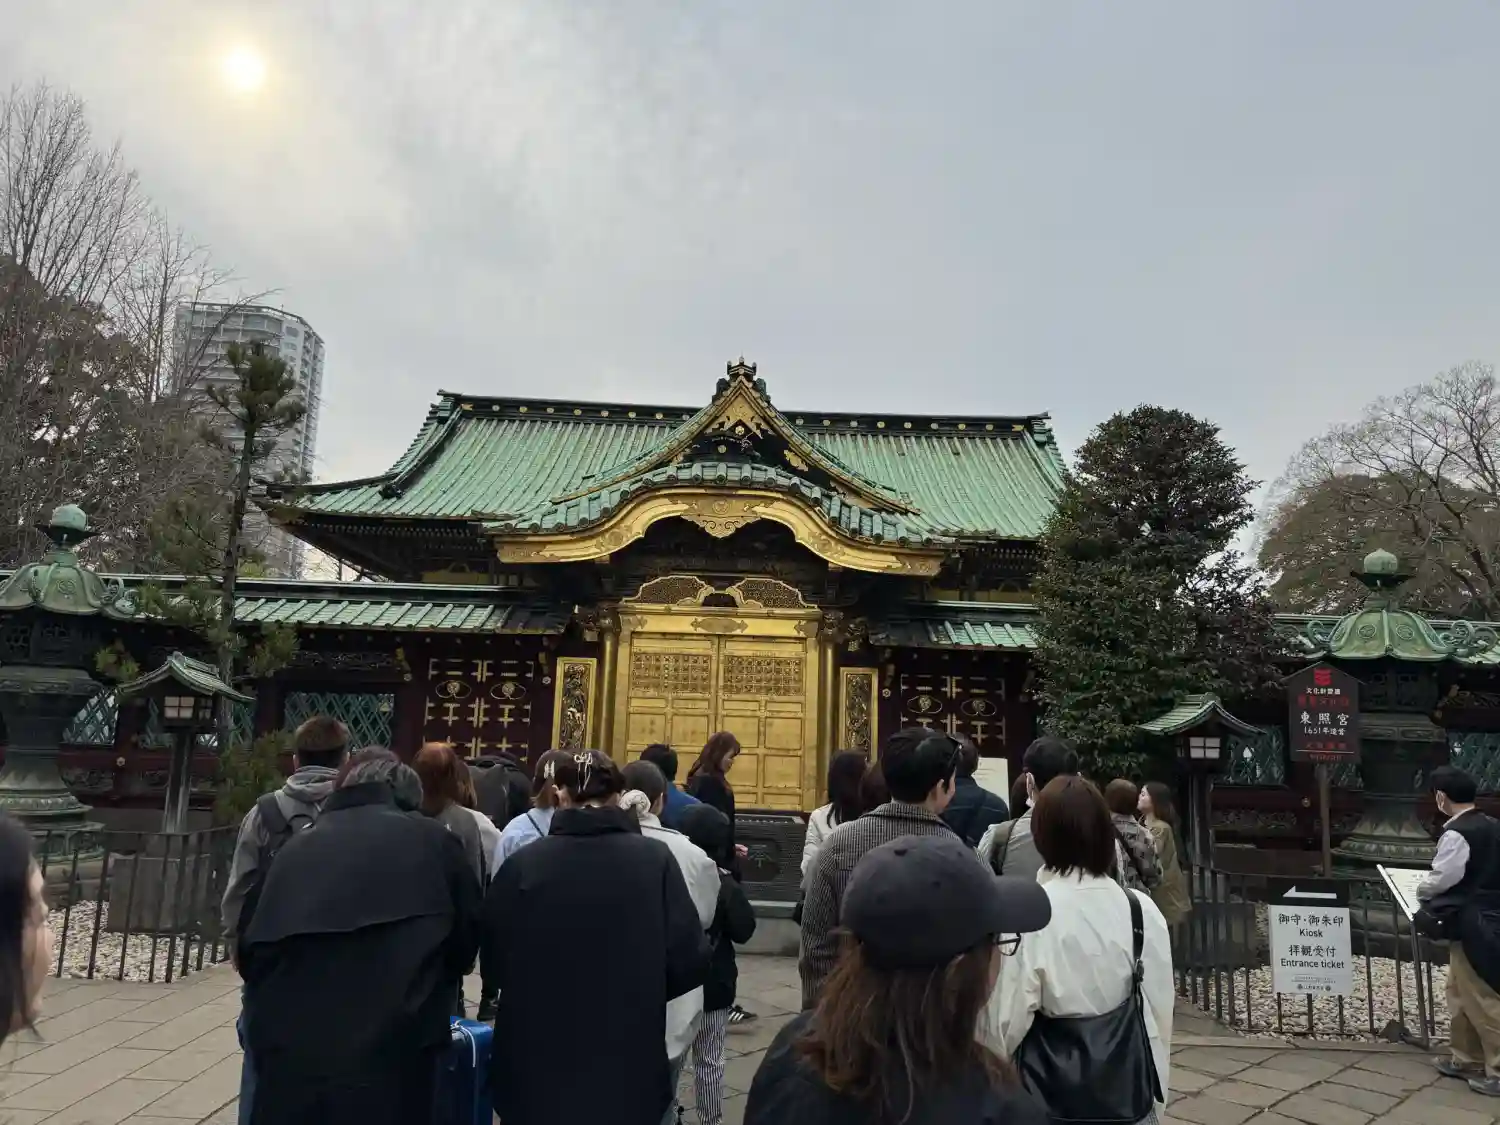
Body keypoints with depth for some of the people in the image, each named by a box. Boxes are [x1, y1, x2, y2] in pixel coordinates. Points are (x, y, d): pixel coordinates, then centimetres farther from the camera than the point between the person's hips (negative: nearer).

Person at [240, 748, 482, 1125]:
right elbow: (466, 937, 8)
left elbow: (255, 950, 9)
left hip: (292, 1062, 3)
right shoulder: (432, 842, 0)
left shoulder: (297, 848, 6)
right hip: (389, 1063, -2)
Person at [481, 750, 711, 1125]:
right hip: (628, 1074, 0)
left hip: (535, 1073, 0)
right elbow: (690, 962, -9)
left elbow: (492, 967, -2)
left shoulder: (522, 864, -11)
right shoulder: (655, 860, -11)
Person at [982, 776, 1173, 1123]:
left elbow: (1005, 1023, -14)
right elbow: (1159, 1015, 1)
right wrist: (1154, 1096, 16)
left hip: (1049, 1088, -3)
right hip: (1127, 1085, 3)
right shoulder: (1144, 912, -9)